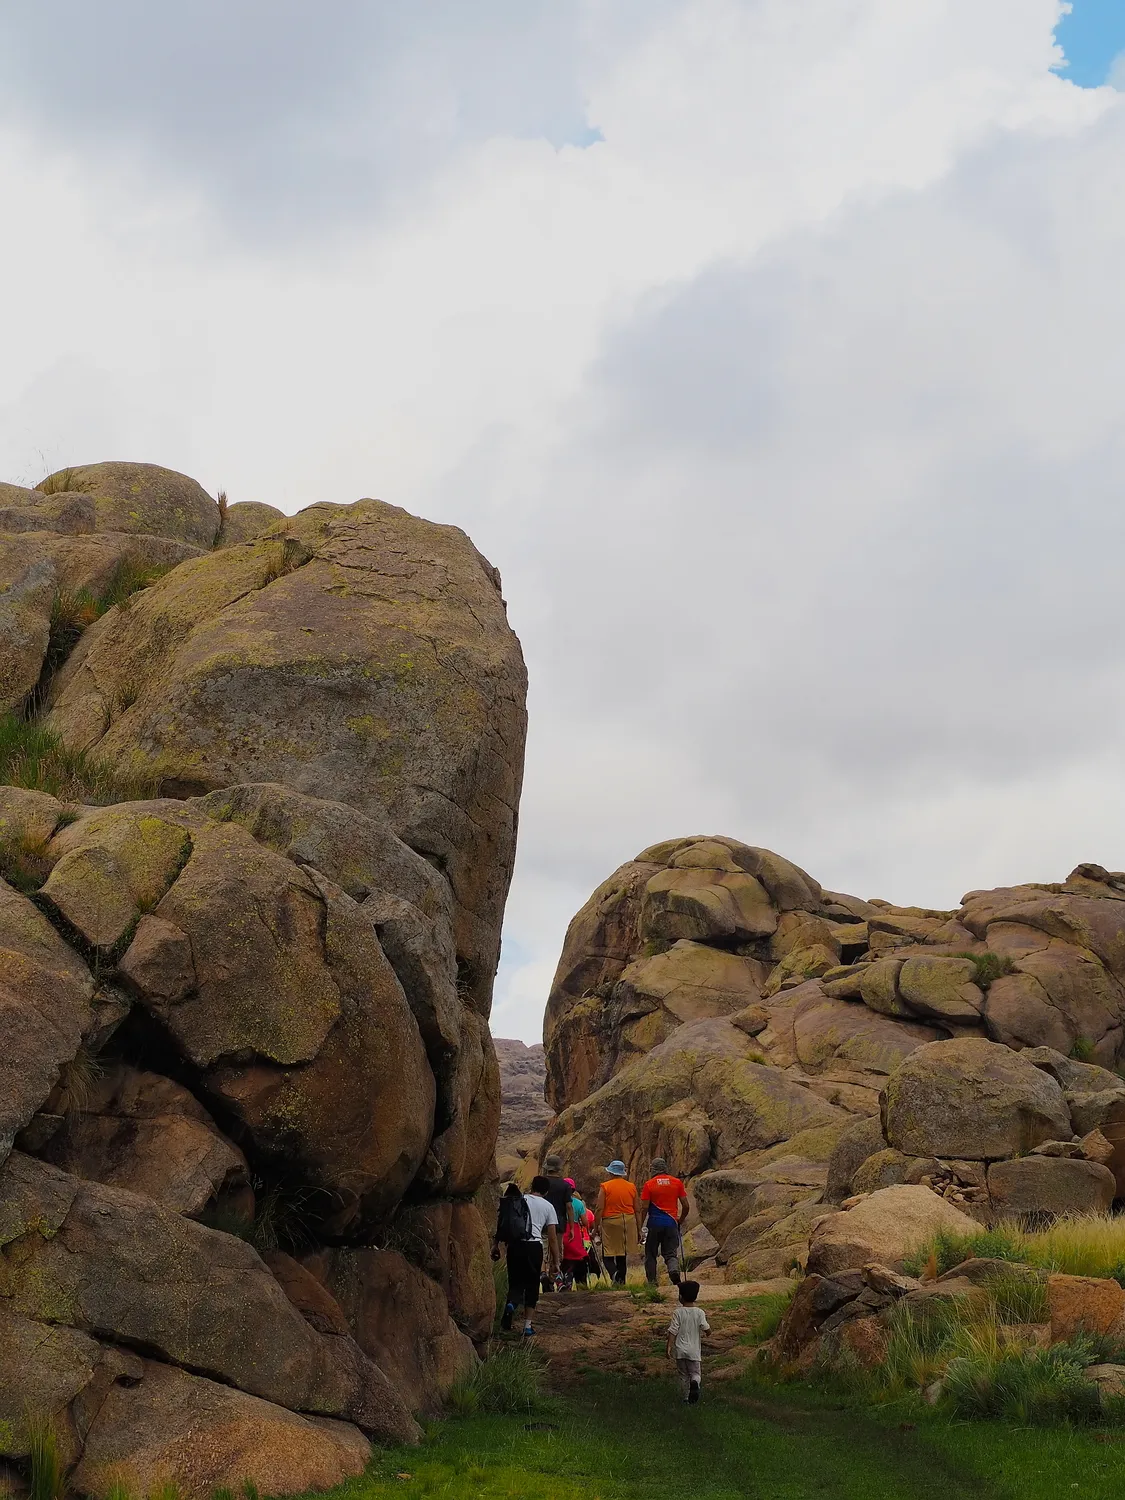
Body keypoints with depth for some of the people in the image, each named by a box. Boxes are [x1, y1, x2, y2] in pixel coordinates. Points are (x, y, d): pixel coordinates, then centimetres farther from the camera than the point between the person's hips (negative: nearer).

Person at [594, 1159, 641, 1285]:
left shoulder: (605, 1187, -3)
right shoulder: (632, 1187, 8)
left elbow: (599, 1209, -9)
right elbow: (638, 1210, 9)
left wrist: (596, 1226, -2)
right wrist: (639, 1229, 15)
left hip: (610, 1222, -4)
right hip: (629, 1222, 4)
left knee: (608, 1255, 1)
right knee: (623, 1255, 14)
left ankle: (614, 1273, -25)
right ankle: (621, 1281, 14)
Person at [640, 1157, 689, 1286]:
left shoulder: (649, 1184, -3)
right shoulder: (677, 1183, 3)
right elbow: (686, 1206, 4)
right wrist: (680, 1221, 20)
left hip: (654, 1223, -2)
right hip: (671, 1223, 2)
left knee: (651, 1254, 12)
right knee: (671, 1254, 7)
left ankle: (652, 1282, 9)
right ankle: (674, 1270, -22)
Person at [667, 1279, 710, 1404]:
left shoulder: (678, 1313, -8)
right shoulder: (699, 1312, -6)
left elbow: (672, 1332, -11)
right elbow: (707, 1330, -9)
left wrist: (669, 1347, -6)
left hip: (680, 1350, 0)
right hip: (694, 1350, 0)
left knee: (683, 1376, 14)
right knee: (696, 1374, 7)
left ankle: (685, 1399, 18)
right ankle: (695, 1383, -25)